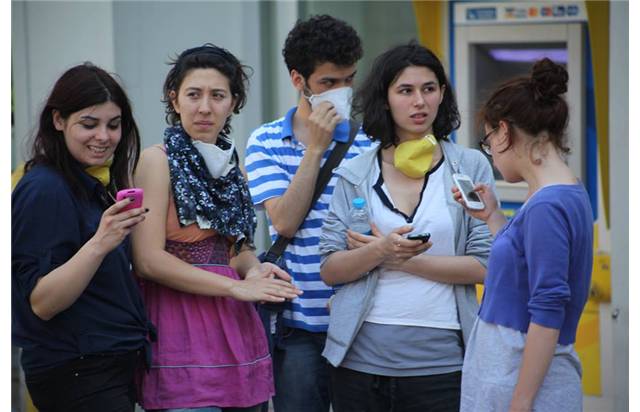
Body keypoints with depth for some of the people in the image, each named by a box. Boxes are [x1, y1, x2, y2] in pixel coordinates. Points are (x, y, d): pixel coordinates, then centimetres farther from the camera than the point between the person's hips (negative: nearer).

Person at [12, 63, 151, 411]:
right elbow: (41, 303, -21)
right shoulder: (44, 189, -14)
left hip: (114, 367, 9)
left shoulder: (95, 186, 13)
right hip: (75, 375, -9)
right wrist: (100, 243, -31)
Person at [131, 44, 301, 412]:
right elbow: (149, 260, -13)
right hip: (180, 324, -7)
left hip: (236, 326, 7)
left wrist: (254, 269, 0)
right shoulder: (158, 160, -6)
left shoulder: (230, 165, 14)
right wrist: (237, 286, -14)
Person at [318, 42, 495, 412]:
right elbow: (330, 270, 1)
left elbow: (483, 266, -4)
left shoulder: (471, 167, 2)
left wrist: (404, 259, -9)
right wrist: (380, 251, -17)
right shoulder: (355, 174, 6)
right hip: (361, 357, 1)